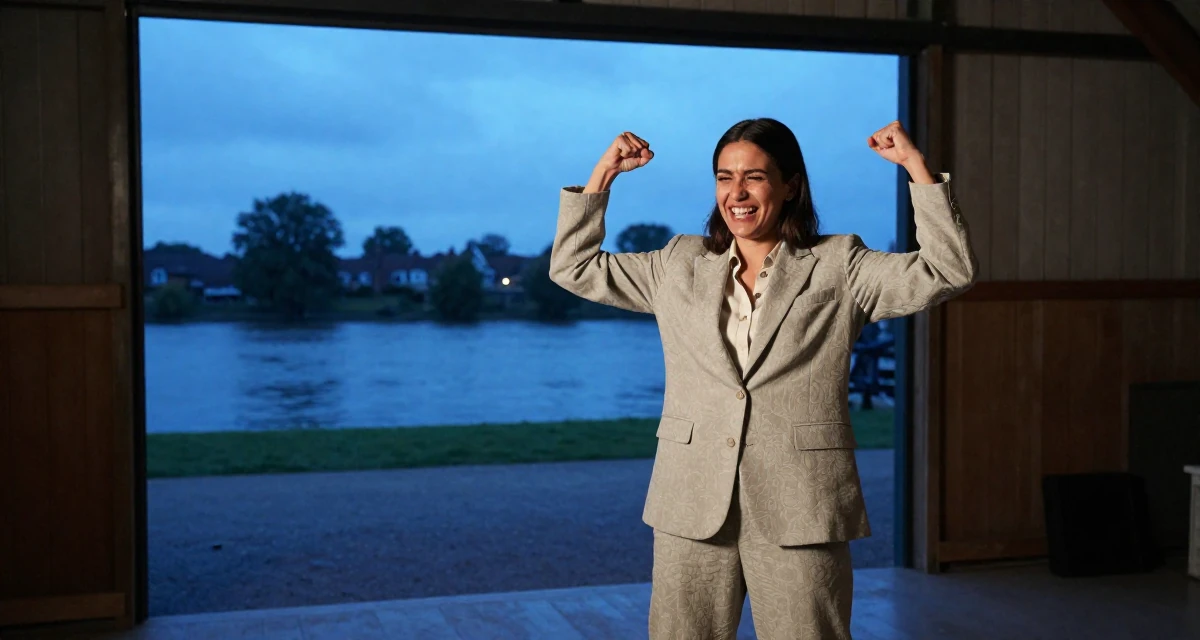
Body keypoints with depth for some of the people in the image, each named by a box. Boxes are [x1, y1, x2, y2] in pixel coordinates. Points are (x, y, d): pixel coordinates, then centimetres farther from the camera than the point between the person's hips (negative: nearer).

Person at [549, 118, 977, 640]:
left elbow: (949, 270, -4)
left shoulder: (839, 268, 4)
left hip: (799, 510, -2)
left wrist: (917, 166, -9)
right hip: (693, 507, 3)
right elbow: (572, 267, 16)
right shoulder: (679, 266, 12)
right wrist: (603, 174, 9)